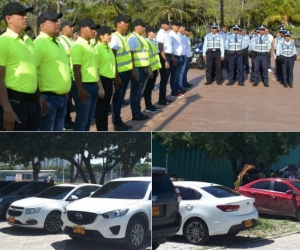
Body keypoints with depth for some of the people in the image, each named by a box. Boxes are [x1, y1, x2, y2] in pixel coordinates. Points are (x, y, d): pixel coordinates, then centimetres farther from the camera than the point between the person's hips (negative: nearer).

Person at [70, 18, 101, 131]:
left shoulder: (91, 46, 14)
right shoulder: (78, 46, -13)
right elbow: (76, 69, -18)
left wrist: (99, 86, 18)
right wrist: (80, 89, -22)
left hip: (93, 86, 9)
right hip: (84, 86, -9)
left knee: (89, 118, 14)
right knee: (82, 118, -3)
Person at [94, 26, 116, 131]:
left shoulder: (108, 48, 12)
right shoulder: (98, 48, -13)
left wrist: (112, 82, 18)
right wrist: (100, 86, -18)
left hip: (109, 80, 8)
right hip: (102, 80, -8)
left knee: (106, 108, 14)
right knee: (100, 109, 0)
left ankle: (105, 131, 22)